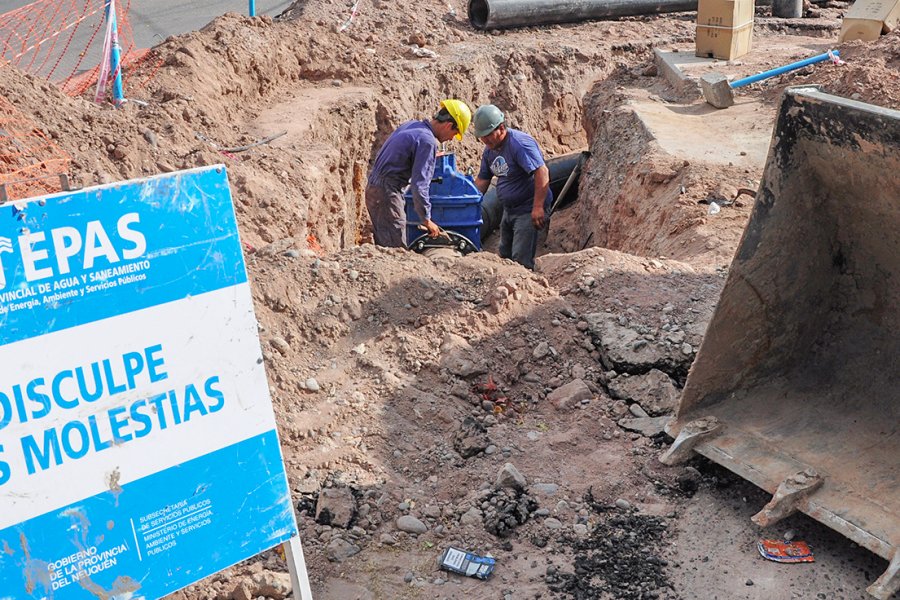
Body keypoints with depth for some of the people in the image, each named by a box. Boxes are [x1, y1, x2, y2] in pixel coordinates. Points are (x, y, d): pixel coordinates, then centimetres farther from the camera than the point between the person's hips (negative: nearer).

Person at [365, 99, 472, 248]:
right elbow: (419, 184, -19)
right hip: (387, 193, -10)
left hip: (373, 188, 10)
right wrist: (426, 220, -12)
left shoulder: (410, 125, 11)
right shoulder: (428, 141, -16)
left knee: (383, 246, 14)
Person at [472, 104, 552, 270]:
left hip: (528, 211, -10)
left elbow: (542, 172, -30)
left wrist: (538, 207, -34)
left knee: (521, 260, -13)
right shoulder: (489, 150, 6)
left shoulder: (520, 143, -22)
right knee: (505, 256, 19)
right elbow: (481, 181, 14)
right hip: (508, 211, 10)